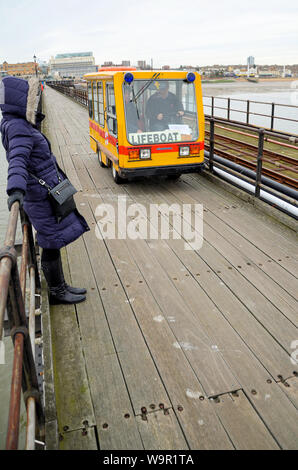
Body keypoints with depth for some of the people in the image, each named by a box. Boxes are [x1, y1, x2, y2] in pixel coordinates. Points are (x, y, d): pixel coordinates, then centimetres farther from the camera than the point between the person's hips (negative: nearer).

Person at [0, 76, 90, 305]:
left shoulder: (20, 125, 11)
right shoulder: (19, 129, -20)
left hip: (49, 194, 10)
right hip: (42, 198, -10)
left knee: (54, 243, 17)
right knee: (53, 245, 2)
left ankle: (61, 287, 30)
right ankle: (57, 293, 18)